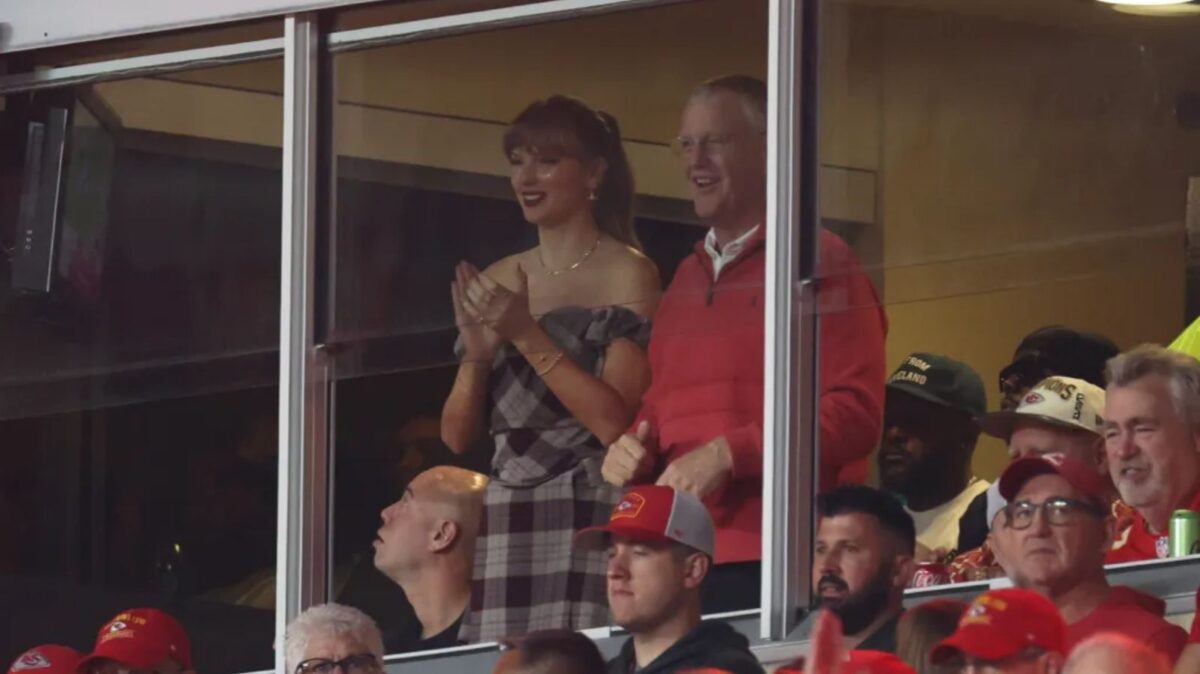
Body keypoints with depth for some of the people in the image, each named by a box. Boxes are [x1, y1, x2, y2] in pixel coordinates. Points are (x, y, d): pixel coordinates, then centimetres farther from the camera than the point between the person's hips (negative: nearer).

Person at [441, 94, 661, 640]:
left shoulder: (626, 275, -2)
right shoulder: (497, 283, 15)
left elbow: (615, 422, -12)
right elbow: (457, 434, 13)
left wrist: (528, 335, -14)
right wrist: (478, 353, -5)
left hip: (590, 522, -5)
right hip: (506, 524, 5)